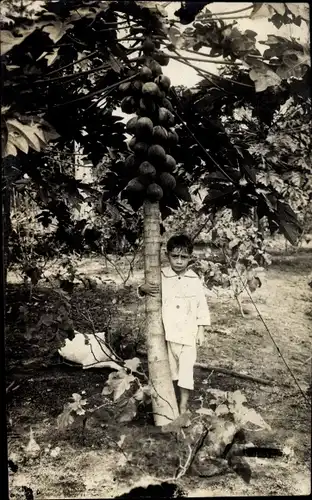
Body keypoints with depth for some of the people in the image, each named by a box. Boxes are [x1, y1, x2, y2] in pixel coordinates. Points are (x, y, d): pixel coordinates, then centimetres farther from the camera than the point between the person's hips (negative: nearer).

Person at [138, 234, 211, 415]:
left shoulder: (195, 281, -4)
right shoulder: (160, 276, -4)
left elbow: (202, 307, 2)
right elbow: (141, 292, 3)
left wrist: (201, 331, 0)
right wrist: (143, 289, -21)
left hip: (188, 333, -1)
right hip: (168, 332, 1)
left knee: (186, 369, 1)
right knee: (171, 368, 16)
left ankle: (183, 405, 13)